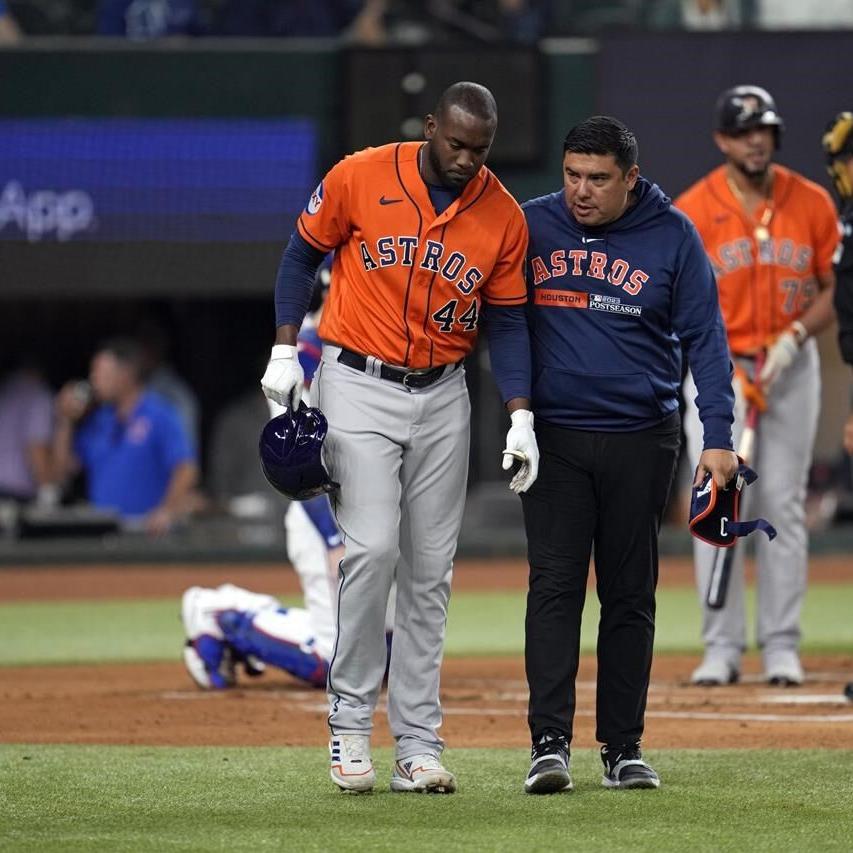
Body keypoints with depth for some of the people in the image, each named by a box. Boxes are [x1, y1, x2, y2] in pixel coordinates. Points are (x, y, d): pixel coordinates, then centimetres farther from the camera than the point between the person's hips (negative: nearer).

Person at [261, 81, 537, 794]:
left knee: (430, 569, 3)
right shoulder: (359, 179, -8)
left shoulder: (504, 216, -2)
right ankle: (350, 720, -2)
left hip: (443, 398, 3)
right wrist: (285, 350, -4)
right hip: (359, 387, -3)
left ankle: (418, 744, 7)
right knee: (372, 547, -16)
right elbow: (303, 254, 5)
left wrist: (521, 418, -5)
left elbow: (507, 321, 4)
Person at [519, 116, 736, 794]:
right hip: (554, 437, 0)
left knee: (630, 592, 5)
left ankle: (624, 747, 11)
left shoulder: (672, 236, 0)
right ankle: (550, 744, -12)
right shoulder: (530, 226, 2)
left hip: (642, 440, 0)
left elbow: (705, 337, 1)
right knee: (555, 585, -9)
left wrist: (718, 435, -8)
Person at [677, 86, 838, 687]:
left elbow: (834, 292, 4)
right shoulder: (692, 211, -5)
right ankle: (722, 648, 0)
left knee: (784, 505, 1)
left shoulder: (812, 204, -1)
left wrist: (792, 341, -13)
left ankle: (783, 647, 5)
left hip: (792, 366, 1)